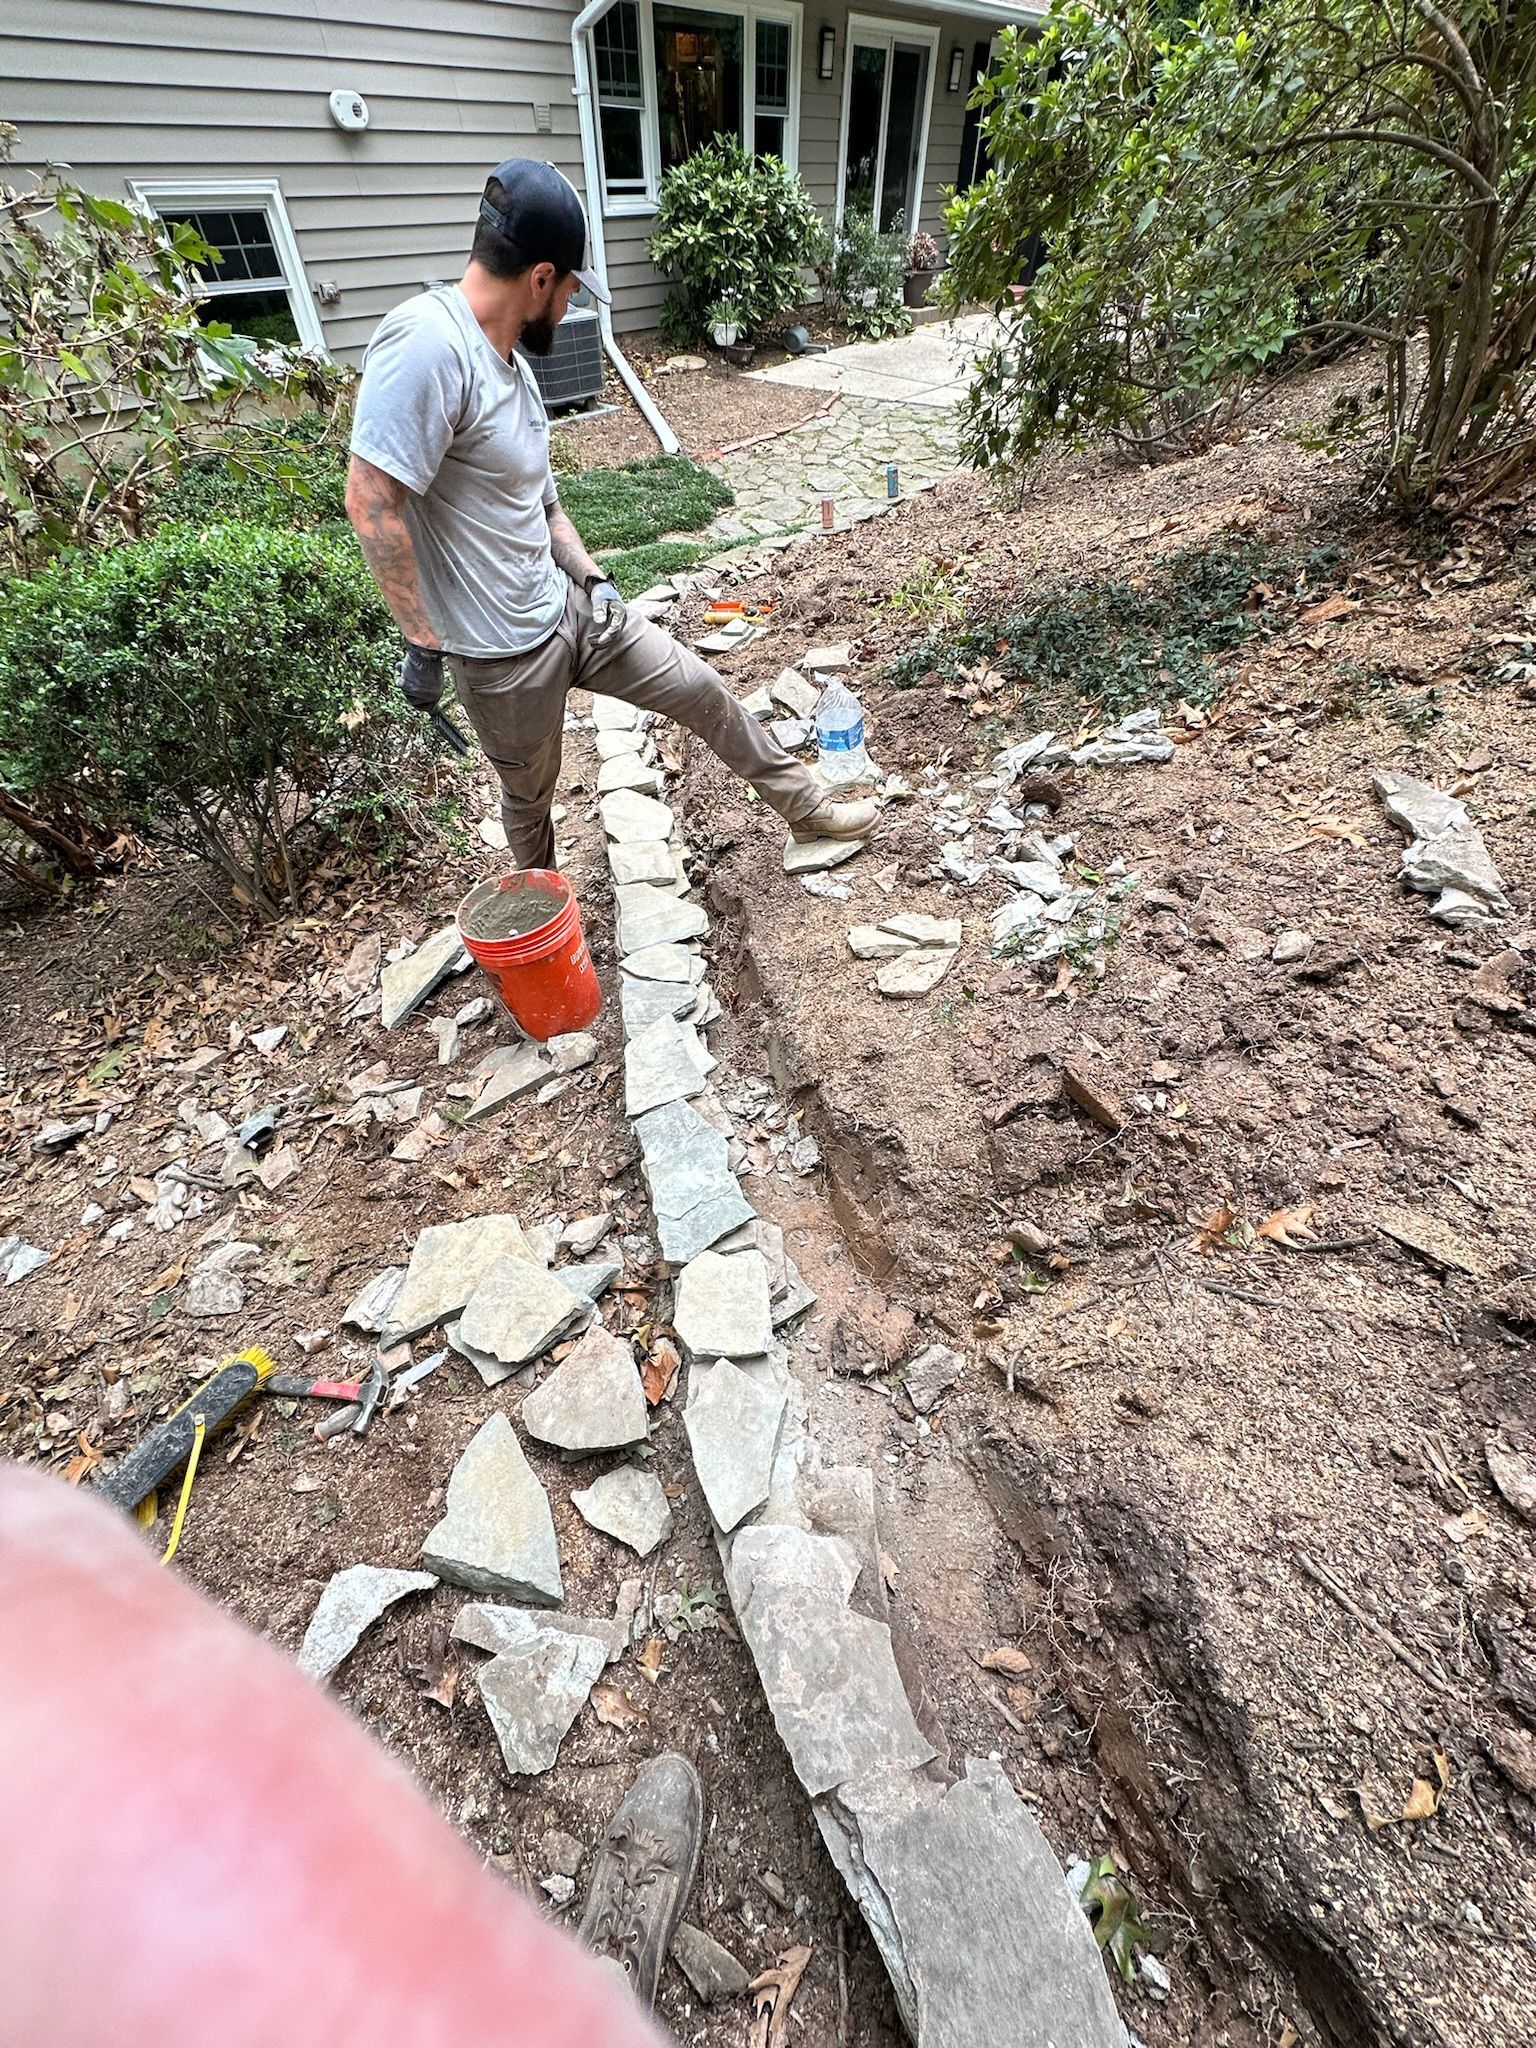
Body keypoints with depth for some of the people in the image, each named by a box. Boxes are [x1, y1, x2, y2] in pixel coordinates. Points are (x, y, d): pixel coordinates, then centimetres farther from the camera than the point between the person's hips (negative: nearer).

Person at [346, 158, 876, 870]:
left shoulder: (506, 356, 11)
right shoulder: (427, 341, -20)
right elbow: (371, 500, -25)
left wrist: (591, 575, 10)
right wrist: (424, 642, -25)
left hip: (570, 609, 9)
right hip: (506, 652, -8)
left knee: (700, 689, 9)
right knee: (529, 799, 10)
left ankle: (804, 807, 26)